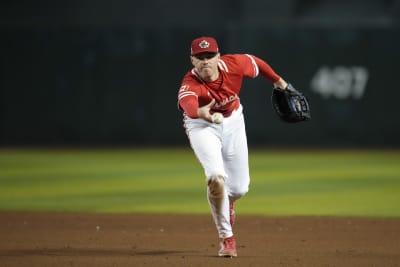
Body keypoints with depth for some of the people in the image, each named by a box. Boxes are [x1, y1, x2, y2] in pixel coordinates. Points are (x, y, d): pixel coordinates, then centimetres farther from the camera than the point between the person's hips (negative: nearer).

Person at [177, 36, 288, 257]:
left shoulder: (234, 64, -26)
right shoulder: (190, 84, -36)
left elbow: (256, 63, -4)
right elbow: (187, 102, -59)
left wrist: (278, 81, 9)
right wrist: (199, 112, -82)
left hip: (232, 121, 3)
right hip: (202, 126, -3)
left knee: (240, 187, 7)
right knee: (216, 176, -25)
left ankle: (226, 204, 47)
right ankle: (226, 237, -7)